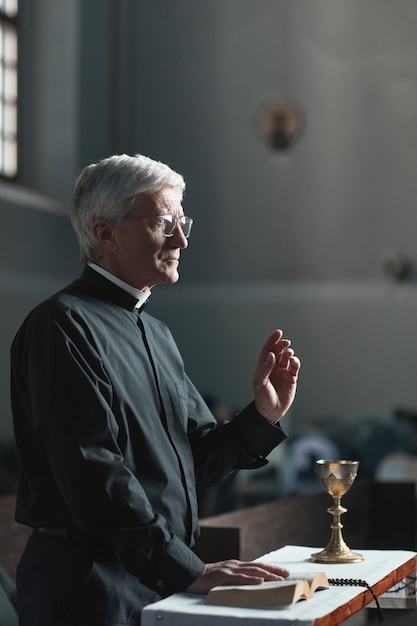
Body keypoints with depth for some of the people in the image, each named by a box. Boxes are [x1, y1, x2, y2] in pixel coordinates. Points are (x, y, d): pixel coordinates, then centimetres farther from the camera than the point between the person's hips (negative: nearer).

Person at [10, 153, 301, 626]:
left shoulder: (156, 334, 15)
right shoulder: (62, 325, -13)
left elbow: (194, 461, 14)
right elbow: (92, 472, -21)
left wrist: (263, 415, -3)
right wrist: (189, 571, -23)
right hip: (91, 586, -8)